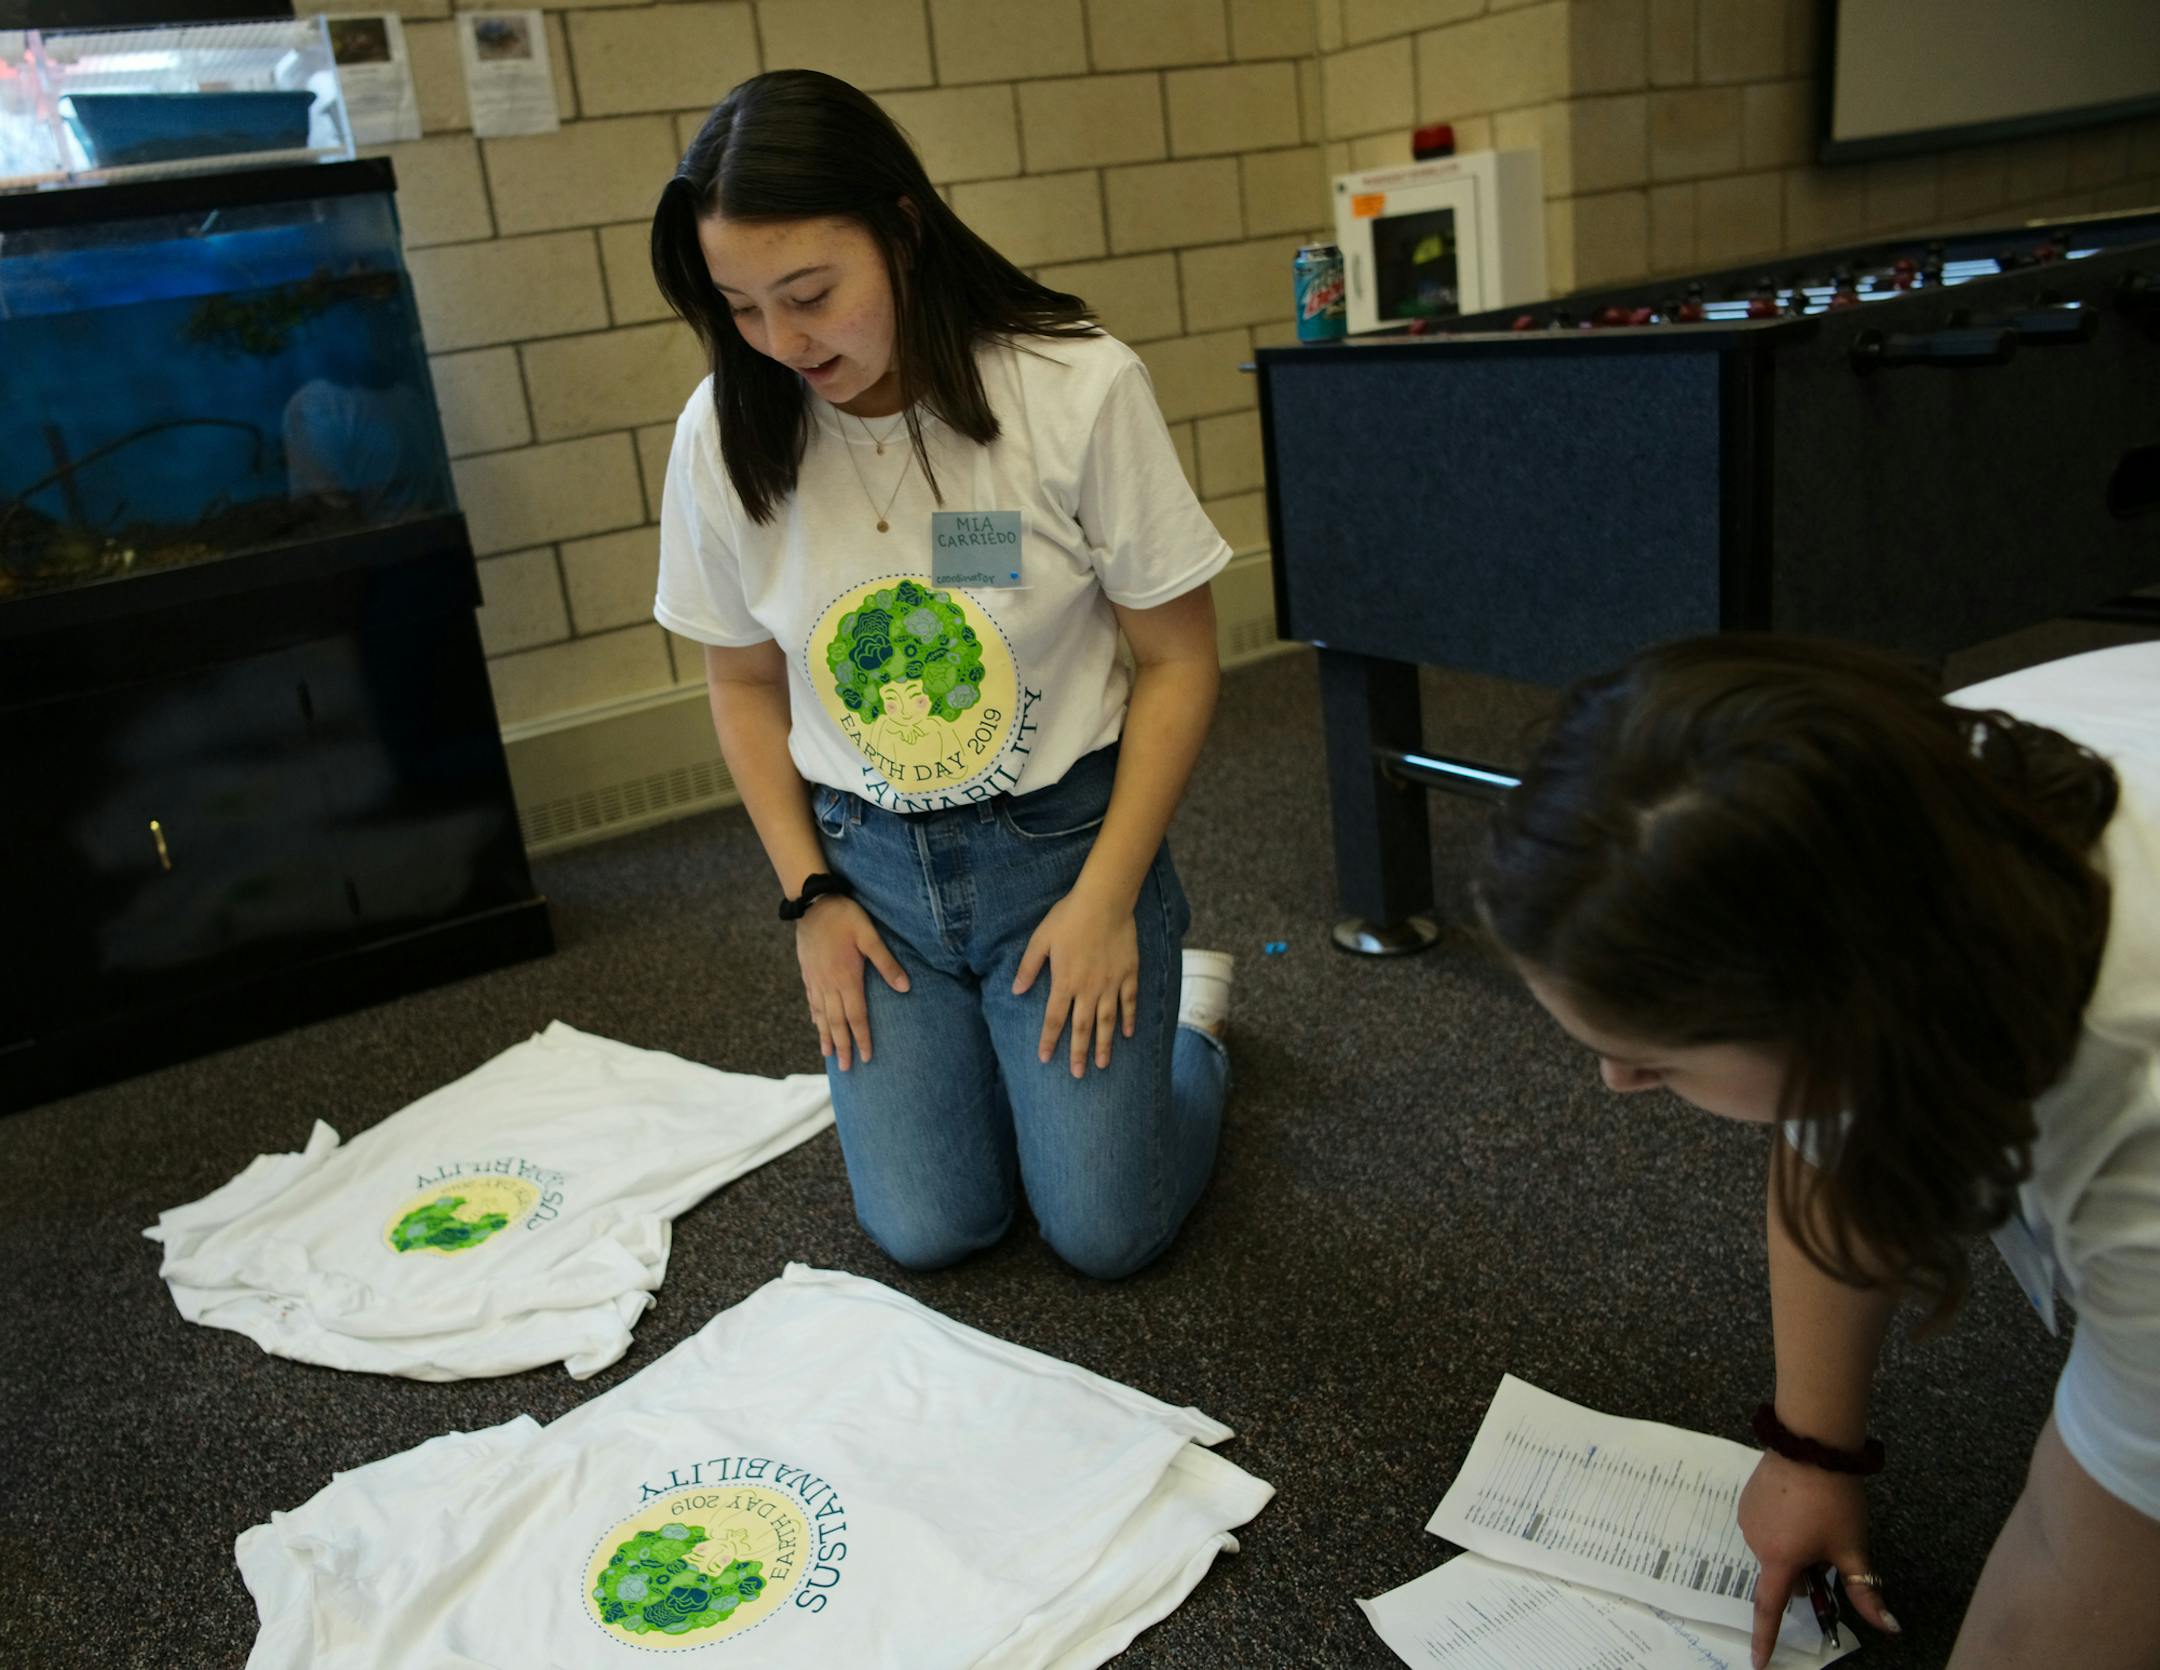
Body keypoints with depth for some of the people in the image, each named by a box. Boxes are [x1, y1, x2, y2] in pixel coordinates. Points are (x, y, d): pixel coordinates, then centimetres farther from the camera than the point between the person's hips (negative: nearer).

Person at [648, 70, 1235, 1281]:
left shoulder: (1079, 386, -18)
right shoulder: (723, 435, -8)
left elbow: (1178, 660, -9)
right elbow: (745, 682, 6)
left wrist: (1106, 897, -12)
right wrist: (809, 894, 0)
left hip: (1063, 834, -2)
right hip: (869, 860, 3)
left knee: (1108, 1232, -2)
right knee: (928, 1231, 1)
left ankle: (1188, 1015, 28)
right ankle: (981, 1037, 32)